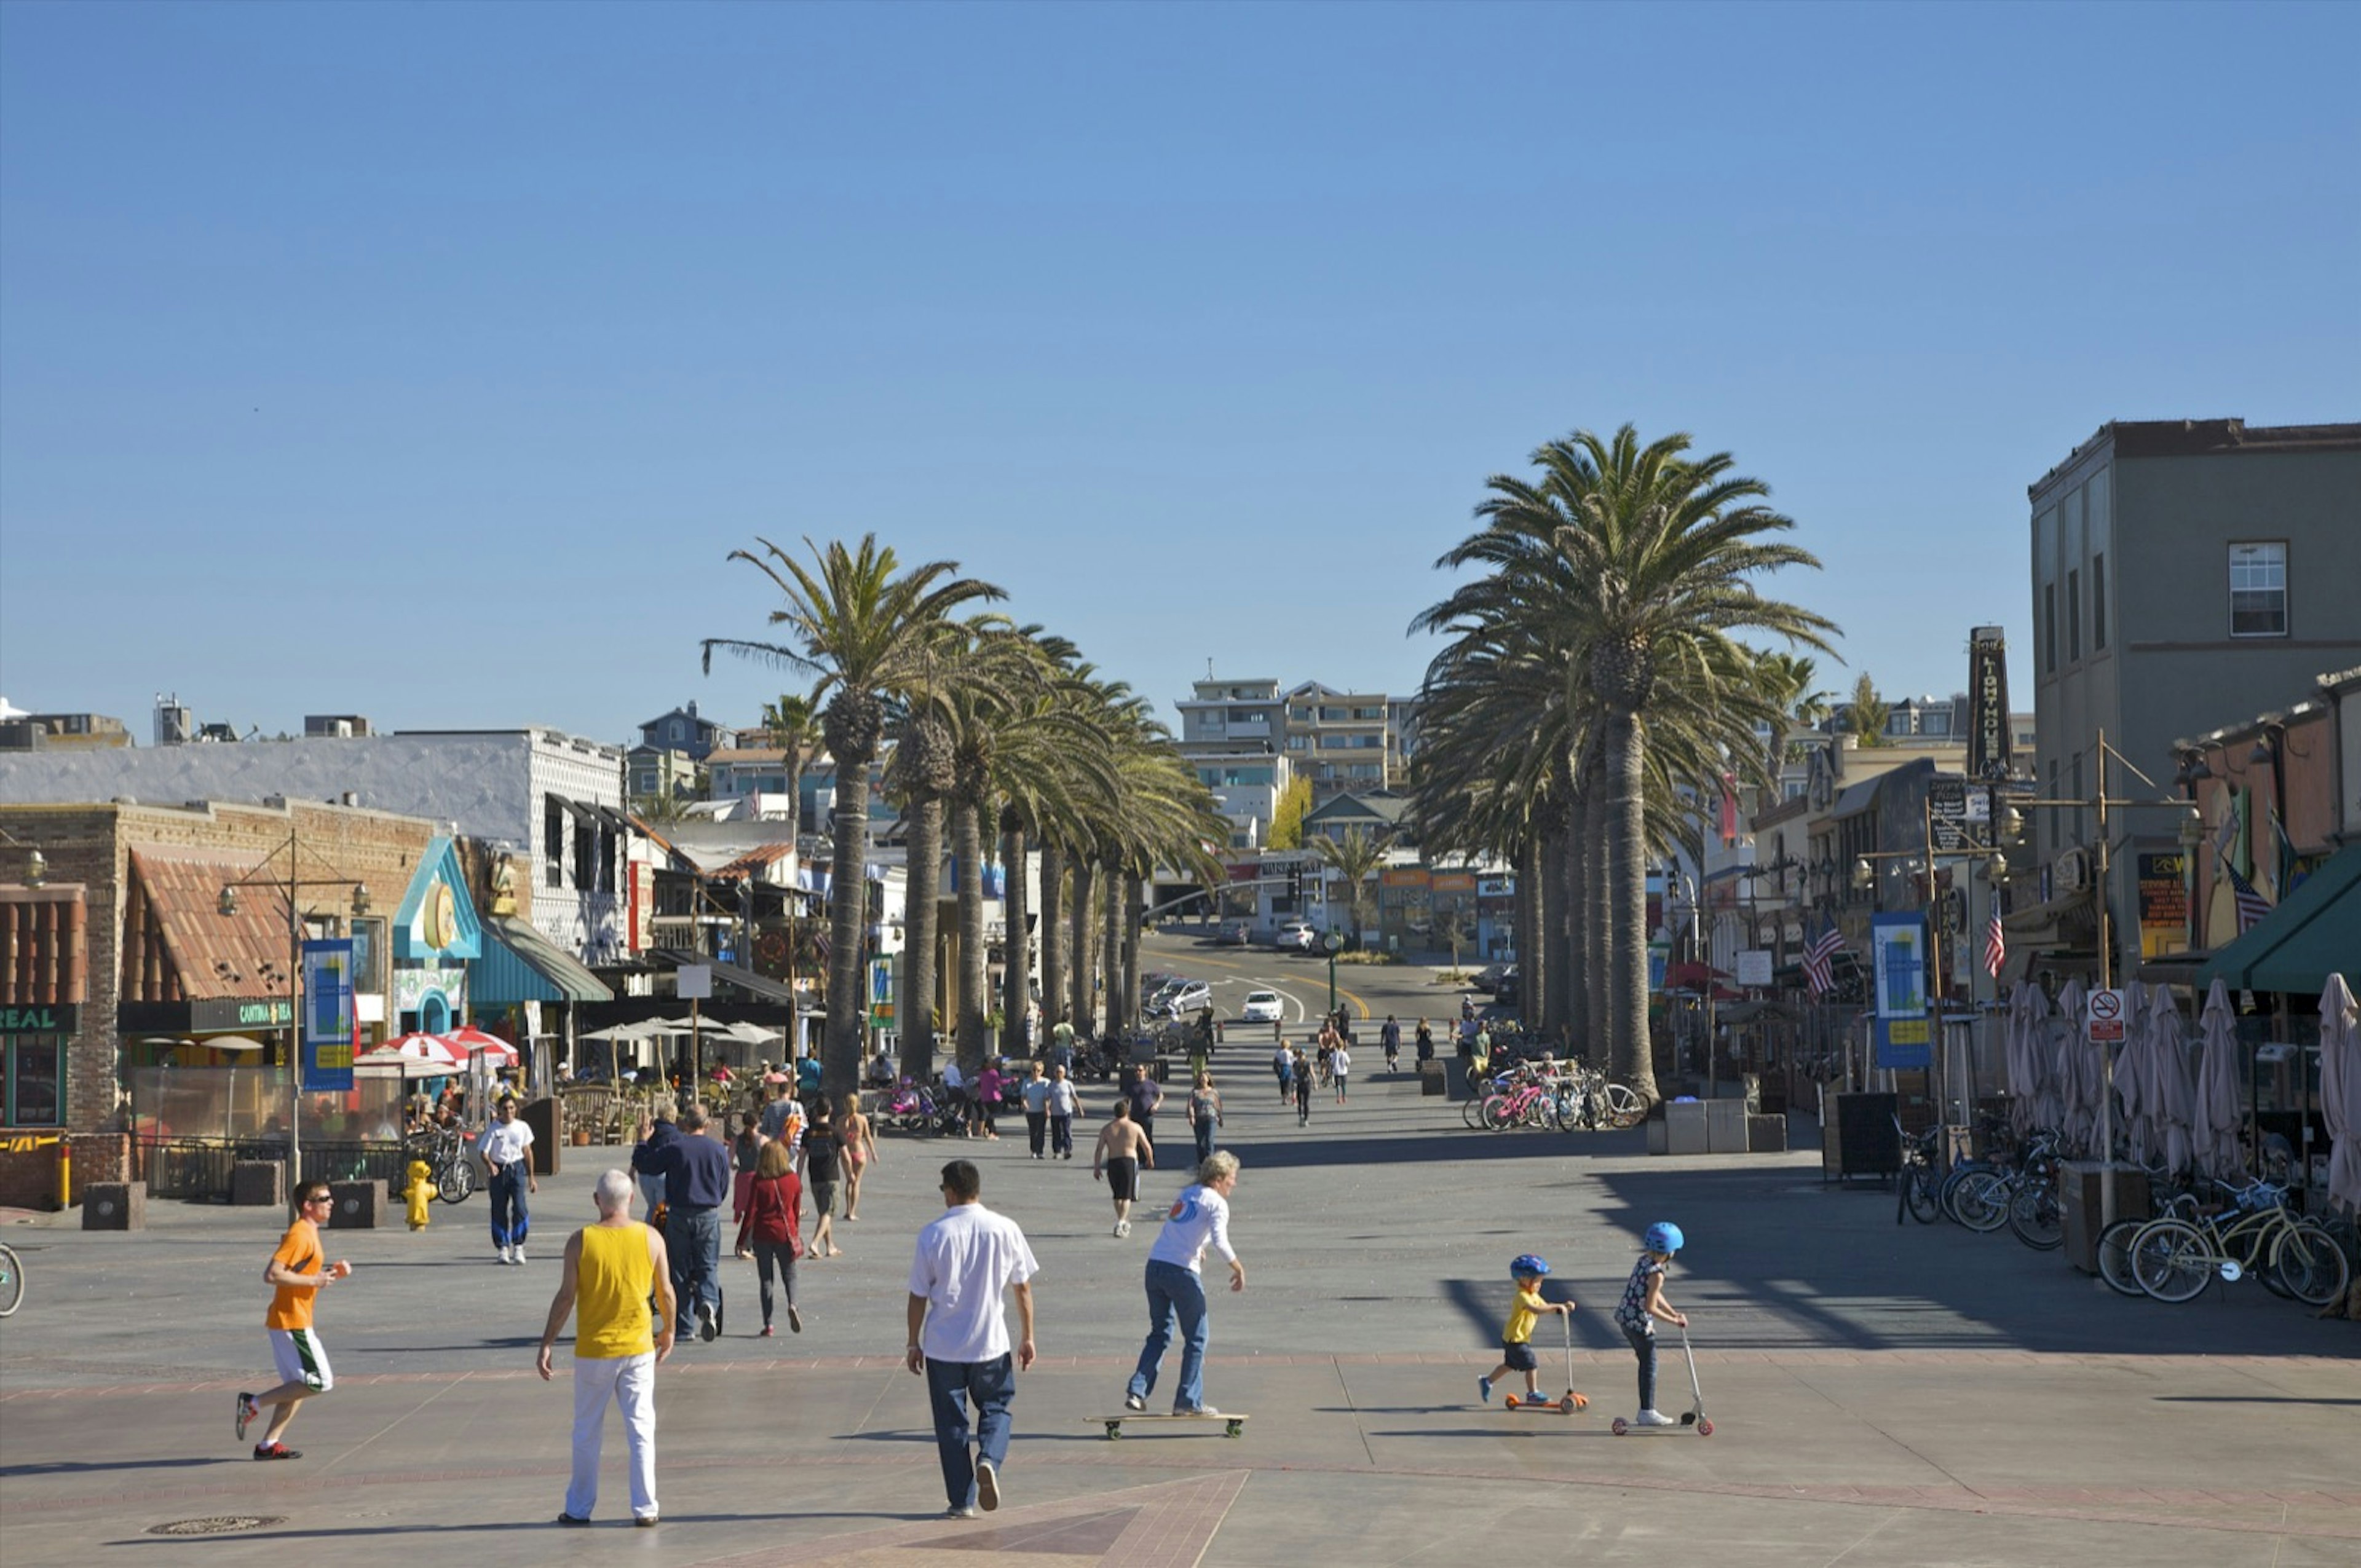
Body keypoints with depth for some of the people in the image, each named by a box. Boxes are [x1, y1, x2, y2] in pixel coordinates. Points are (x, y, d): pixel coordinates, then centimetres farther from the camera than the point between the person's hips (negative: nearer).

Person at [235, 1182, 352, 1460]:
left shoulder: (309, 1233, 16)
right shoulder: (299, 1235, -15)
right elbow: (272, 1275, -24)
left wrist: (332, 1272, 10)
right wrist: (314, 1281, -19)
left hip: (293, 1321, 10)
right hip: (292, 1321, -10)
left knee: (298, 1386, 12)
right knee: (319, 1382, -9)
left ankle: (269, 1444, 11)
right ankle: (254, 1404, -6)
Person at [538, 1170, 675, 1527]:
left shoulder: (581, 1241, -9)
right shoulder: (651, 1238, -4)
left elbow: (566, 1297, -8)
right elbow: (665, 1292, 3)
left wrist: (547, 1344, 0)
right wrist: (668, 1331, 19)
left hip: (593, 1351, -1)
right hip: (639, 1349, 1)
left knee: (587, 1434, 11)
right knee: (641, 1431, 7)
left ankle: (579, 1509, 19)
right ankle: (645, 1509, 6)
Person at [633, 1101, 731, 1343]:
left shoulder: (674, 1149, -8)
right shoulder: (719, 1151, 1)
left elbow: (643, 1166, 0)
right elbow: (724, 1189, 10)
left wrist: (643, 1141, 15)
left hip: (679, 1216, -1)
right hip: (709, 1216, 1)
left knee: (680, 1269, 7)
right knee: (708, 1266, 7)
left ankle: (686, 1326, 6)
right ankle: (709, 1303, -24)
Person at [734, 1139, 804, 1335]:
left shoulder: (759, 1182, -9)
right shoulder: (793, 1181, -3)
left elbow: (751, 1214, -8)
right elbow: (797, 1211, 6)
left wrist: (741, 1241, -2)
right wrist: (795, 1234, 19)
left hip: (763, 1236, -1)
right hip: (786, 1234, 1)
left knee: (766, 1278, 6)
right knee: (789, 1274, 13)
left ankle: (768, 1324, 2)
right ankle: (792, 1304, -15)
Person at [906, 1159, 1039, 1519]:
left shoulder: (934, 1235, -8)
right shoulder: (1005, 1229, -4)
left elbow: (918, 1296, -3)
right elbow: (1022, 1287, 1)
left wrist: (914, 1343, 8)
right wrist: (1027, 1337, 11)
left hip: (943, 1345, -1)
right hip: (991, 1342, 1)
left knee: (951, 1422, 9)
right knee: (996, 1408, 19)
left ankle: (961, 1502, 9)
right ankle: (989, 1460, -9)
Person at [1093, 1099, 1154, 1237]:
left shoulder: (1107, 1129, 4)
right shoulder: (1135, 1127, 0)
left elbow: (1099, 1150, -1)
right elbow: (1147, 1147, 4)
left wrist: (1096, 1168, 4)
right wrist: (1150, 1160, 22)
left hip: (1112, 1163, 3)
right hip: (1129, 1161, -3)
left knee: (1118, 1195, 19)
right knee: (1126, 1196, 0)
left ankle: (1124, 1222, 32)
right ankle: (1121, 1223, -16)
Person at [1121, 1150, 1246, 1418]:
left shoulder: (1186, 1194, 18)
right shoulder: (1217, 1204, -3)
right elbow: (1220, 1241, -15)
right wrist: (1238, 1269, -5)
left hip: (1155, 1265, 7)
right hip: (1182, 1271, -7)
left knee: (1160, 1333, 17)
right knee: (1197, 1336, 7)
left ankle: (1137, 1391, 7)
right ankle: (1188, 1401, 7)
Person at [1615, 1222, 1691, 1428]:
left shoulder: (1643, 1261, 7)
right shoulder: (1656, 1274, -21)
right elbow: (1650, 1308, -21)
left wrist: (1673, 1313, 12)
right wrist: (1674, 1320, -11)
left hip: (1625, 1318, 9)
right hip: (1640, 1323, -9)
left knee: (1646, 1363, 18)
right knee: (1649, 1365, 3)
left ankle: (1646, 1410, 24)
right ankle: (1647, 1412, 7)